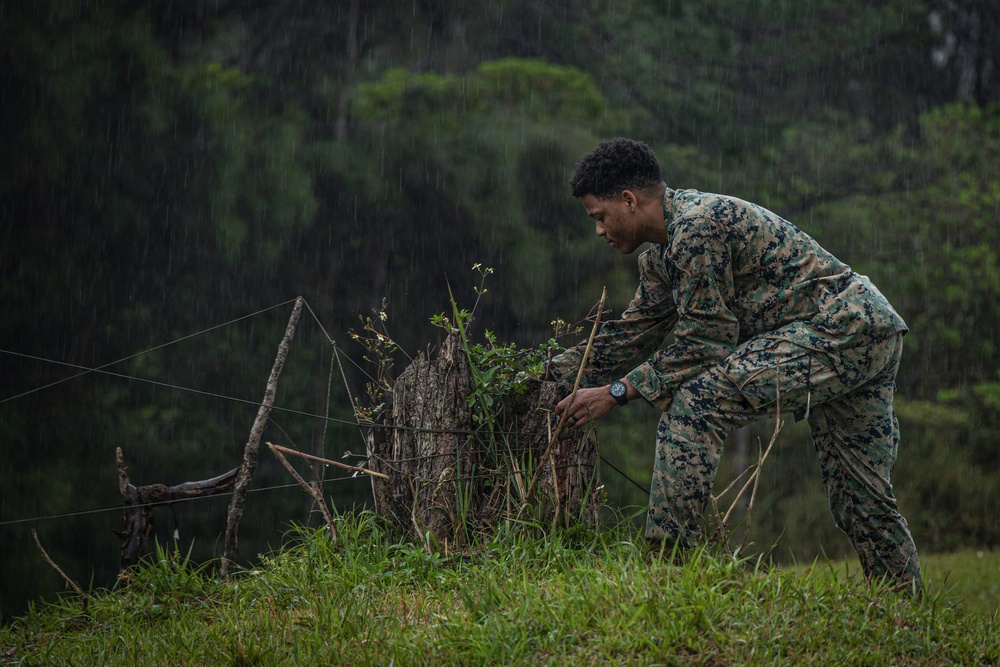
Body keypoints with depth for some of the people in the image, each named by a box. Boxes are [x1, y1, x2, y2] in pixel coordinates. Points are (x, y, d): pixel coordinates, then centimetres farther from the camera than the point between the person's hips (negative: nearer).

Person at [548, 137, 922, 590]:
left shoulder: (696, 225, -15)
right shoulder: (661, 256, 17)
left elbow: (703, 342, -14)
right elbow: (634, 332, 27)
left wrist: (618, 391, -10)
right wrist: (551, 373, 24)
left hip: (838, 327, -11)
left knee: (694, 402, -18)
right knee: (861, 500, 16)